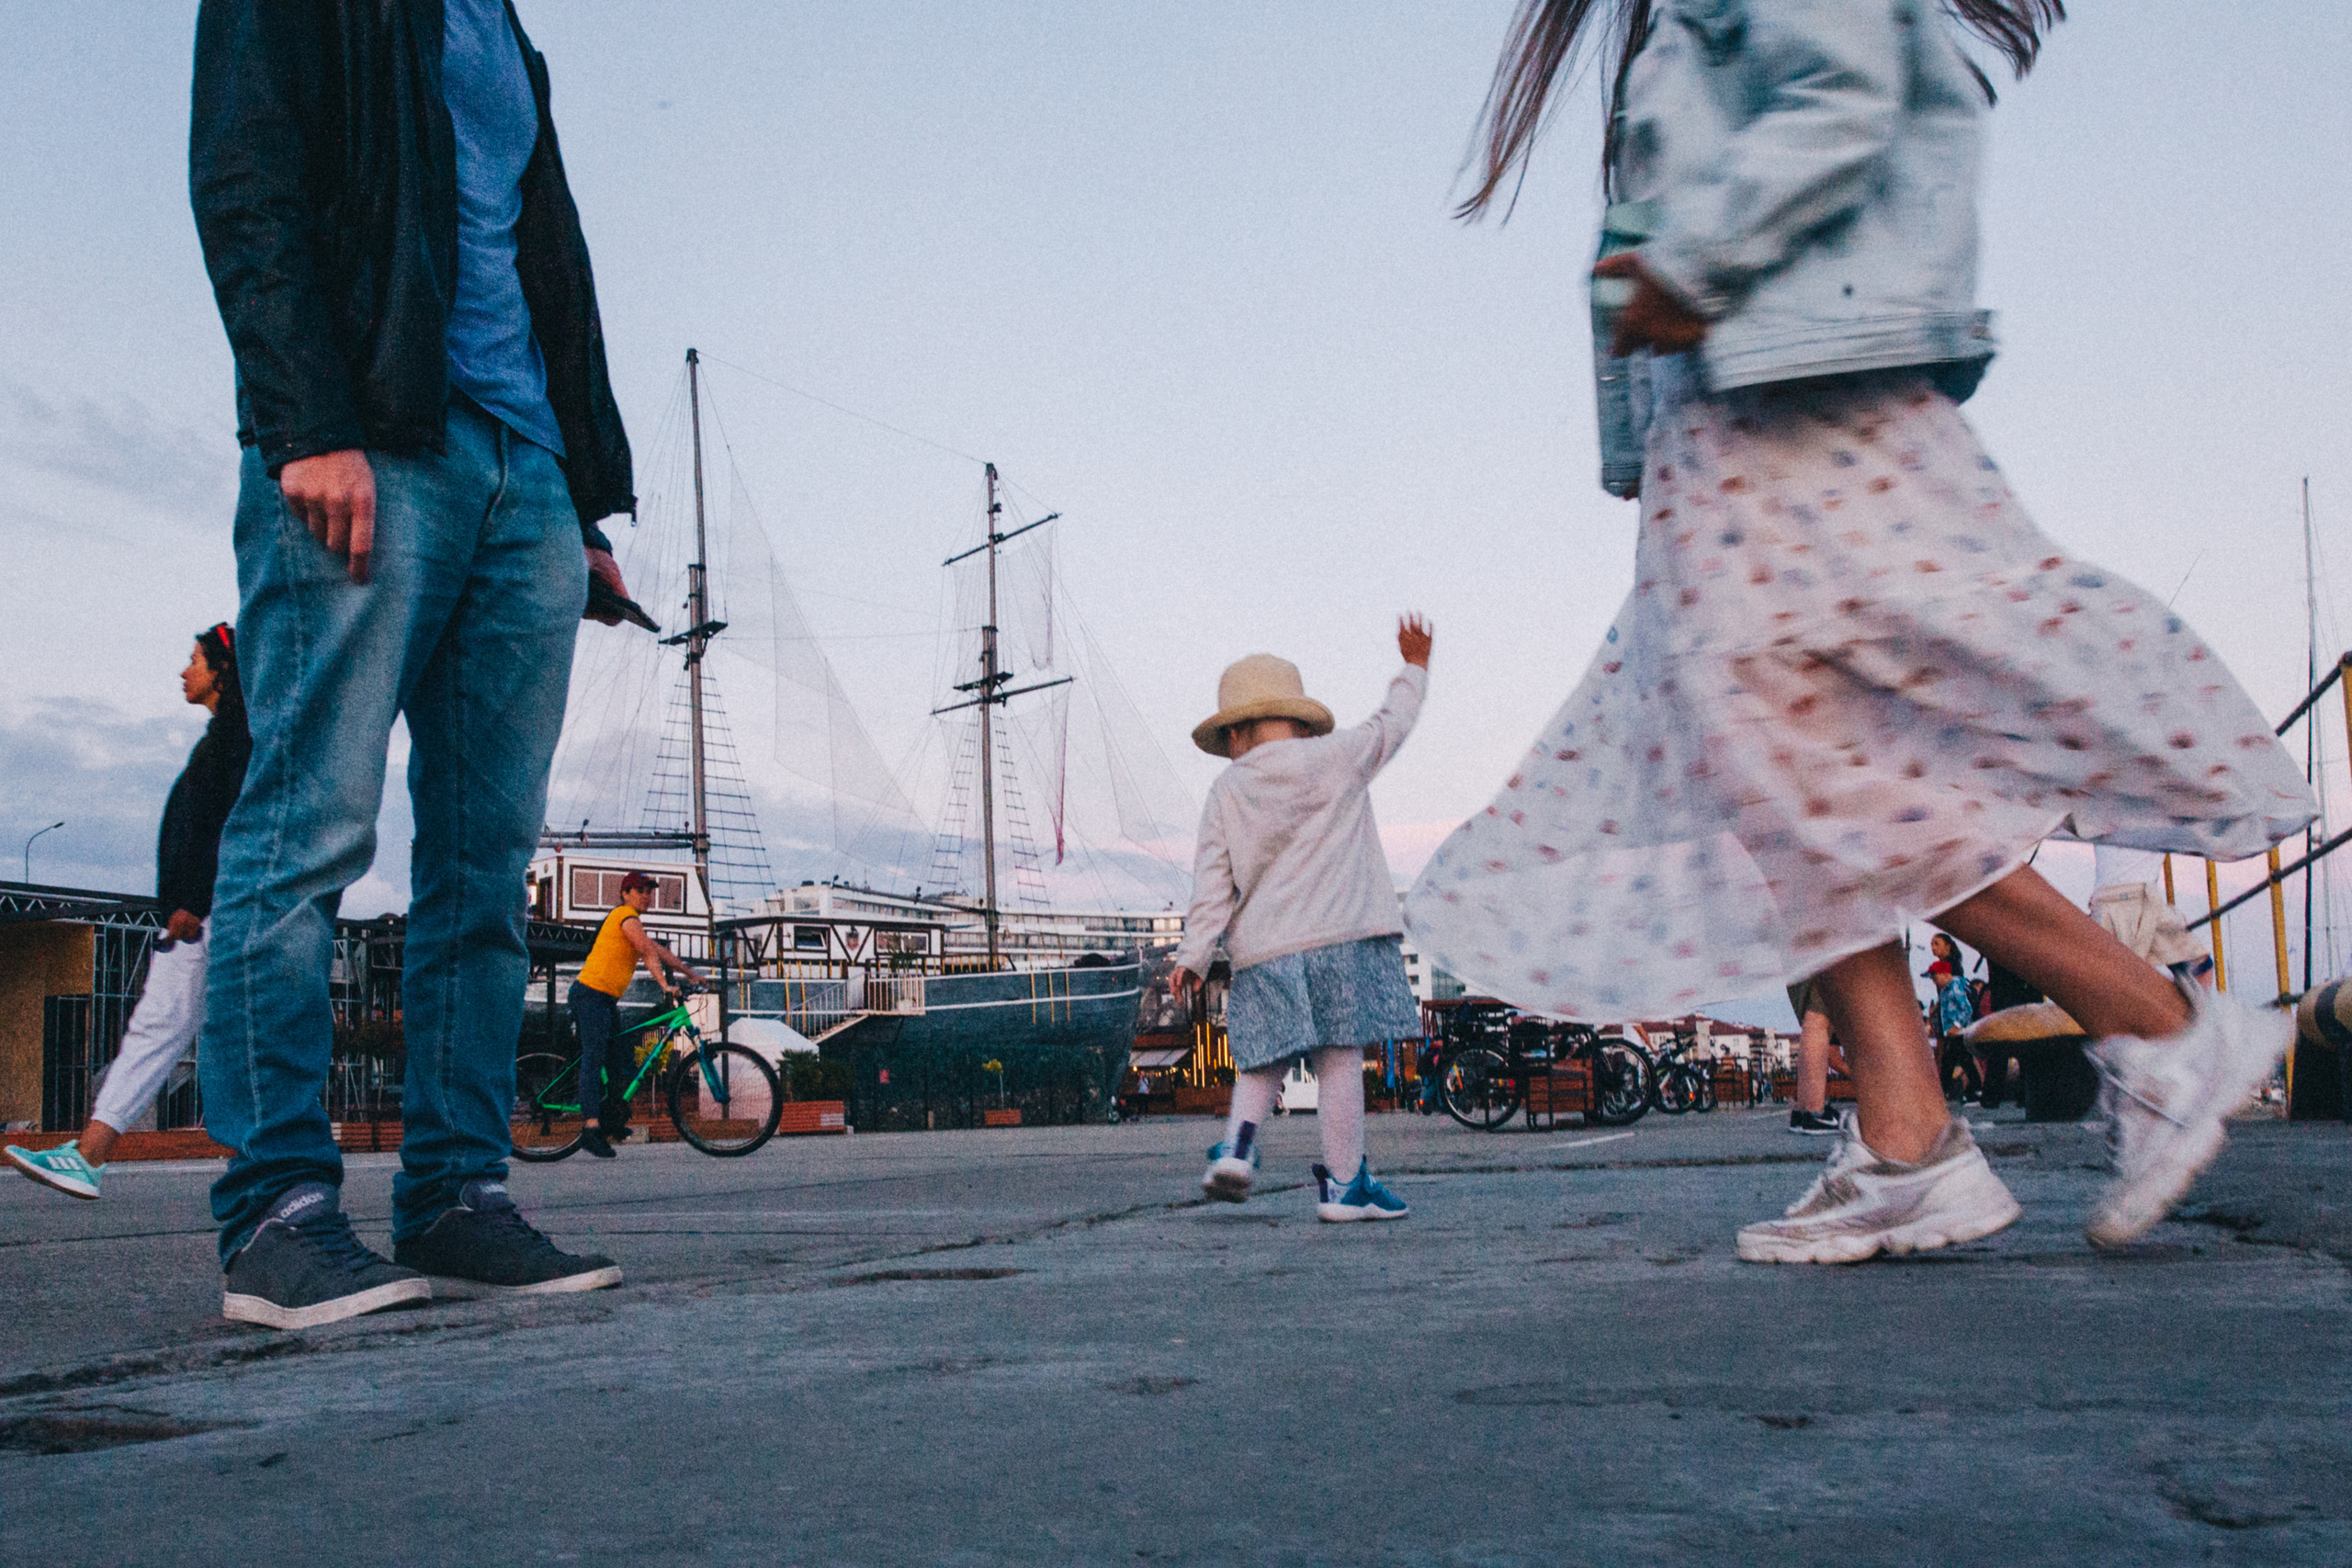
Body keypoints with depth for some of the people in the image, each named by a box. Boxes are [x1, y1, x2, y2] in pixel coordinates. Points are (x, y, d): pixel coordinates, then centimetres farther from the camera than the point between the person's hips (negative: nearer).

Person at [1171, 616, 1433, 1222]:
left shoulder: (1226, 791, 7)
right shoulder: (1336, 758, 3)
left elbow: (1212, 880, 3)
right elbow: (1392, 724, 19)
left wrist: (1193, 954, 4)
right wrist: (1414, 670, 36)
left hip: (1261, 951, 3)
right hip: (1339, 938, -2)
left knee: (1264, 1064, 15)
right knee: (1340, 1059, 0)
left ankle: (1237, 1144, -6)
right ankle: (1343, 1183, 4)